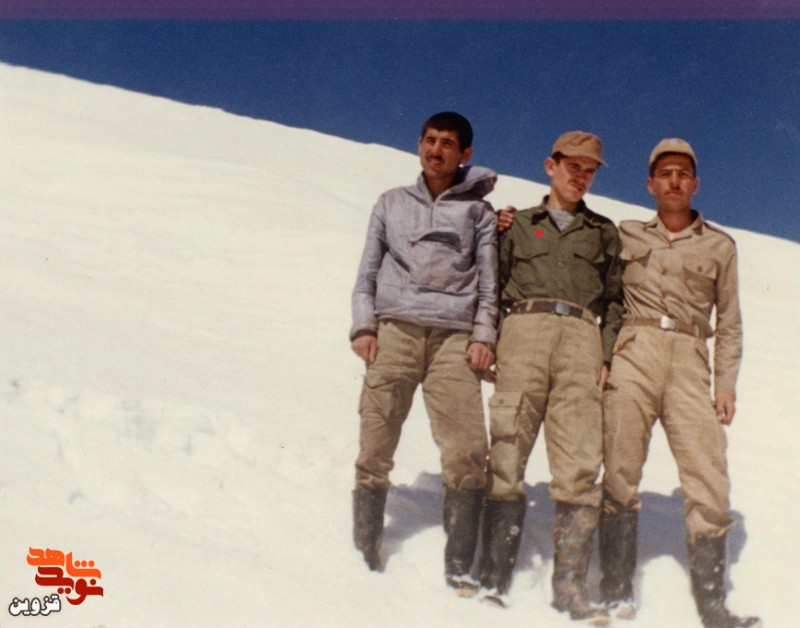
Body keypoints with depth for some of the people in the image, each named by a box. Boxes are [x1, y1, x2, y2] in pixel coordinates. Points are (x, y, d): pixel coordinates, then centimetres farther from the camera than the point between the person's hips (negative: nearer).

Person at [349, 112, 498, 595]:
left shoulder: (477, 210, 18)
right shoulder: (392, 203, 22)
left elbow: (488, 282, 12)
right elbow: (368, 272, 17)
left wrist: (484, 337, -2)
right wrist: (363, 326, 3)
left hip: (454, 337, -1)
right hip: (394, 330, 1)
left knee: (468, 454, -12)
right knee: (375, 449, -3)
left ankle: (460, 567, -5)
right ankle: (365, 555, 6)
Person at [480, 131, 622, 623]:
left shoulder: (604, 231, 24)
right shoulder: (518, 224, 23)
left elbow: (614, 301, 17)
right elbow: (495, 285, 16)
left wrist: (607, 357, 4)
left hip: (581, 339, 1)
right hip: (524, 332, 0)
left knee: (580, 467, -10)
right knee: (507, 455, -10)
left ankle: (570, 586, -7)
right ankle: (495, 578, -7)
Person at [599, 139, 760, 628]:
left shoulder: (720, 245, 17)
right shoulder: (626, 236, 16)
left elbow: (729, 322, 16)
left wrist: (726, 383, 6)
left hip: (690, 365, 1)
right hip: (634, 354, 0)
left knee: (710, 482, -8)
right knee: (621, 473, -3)